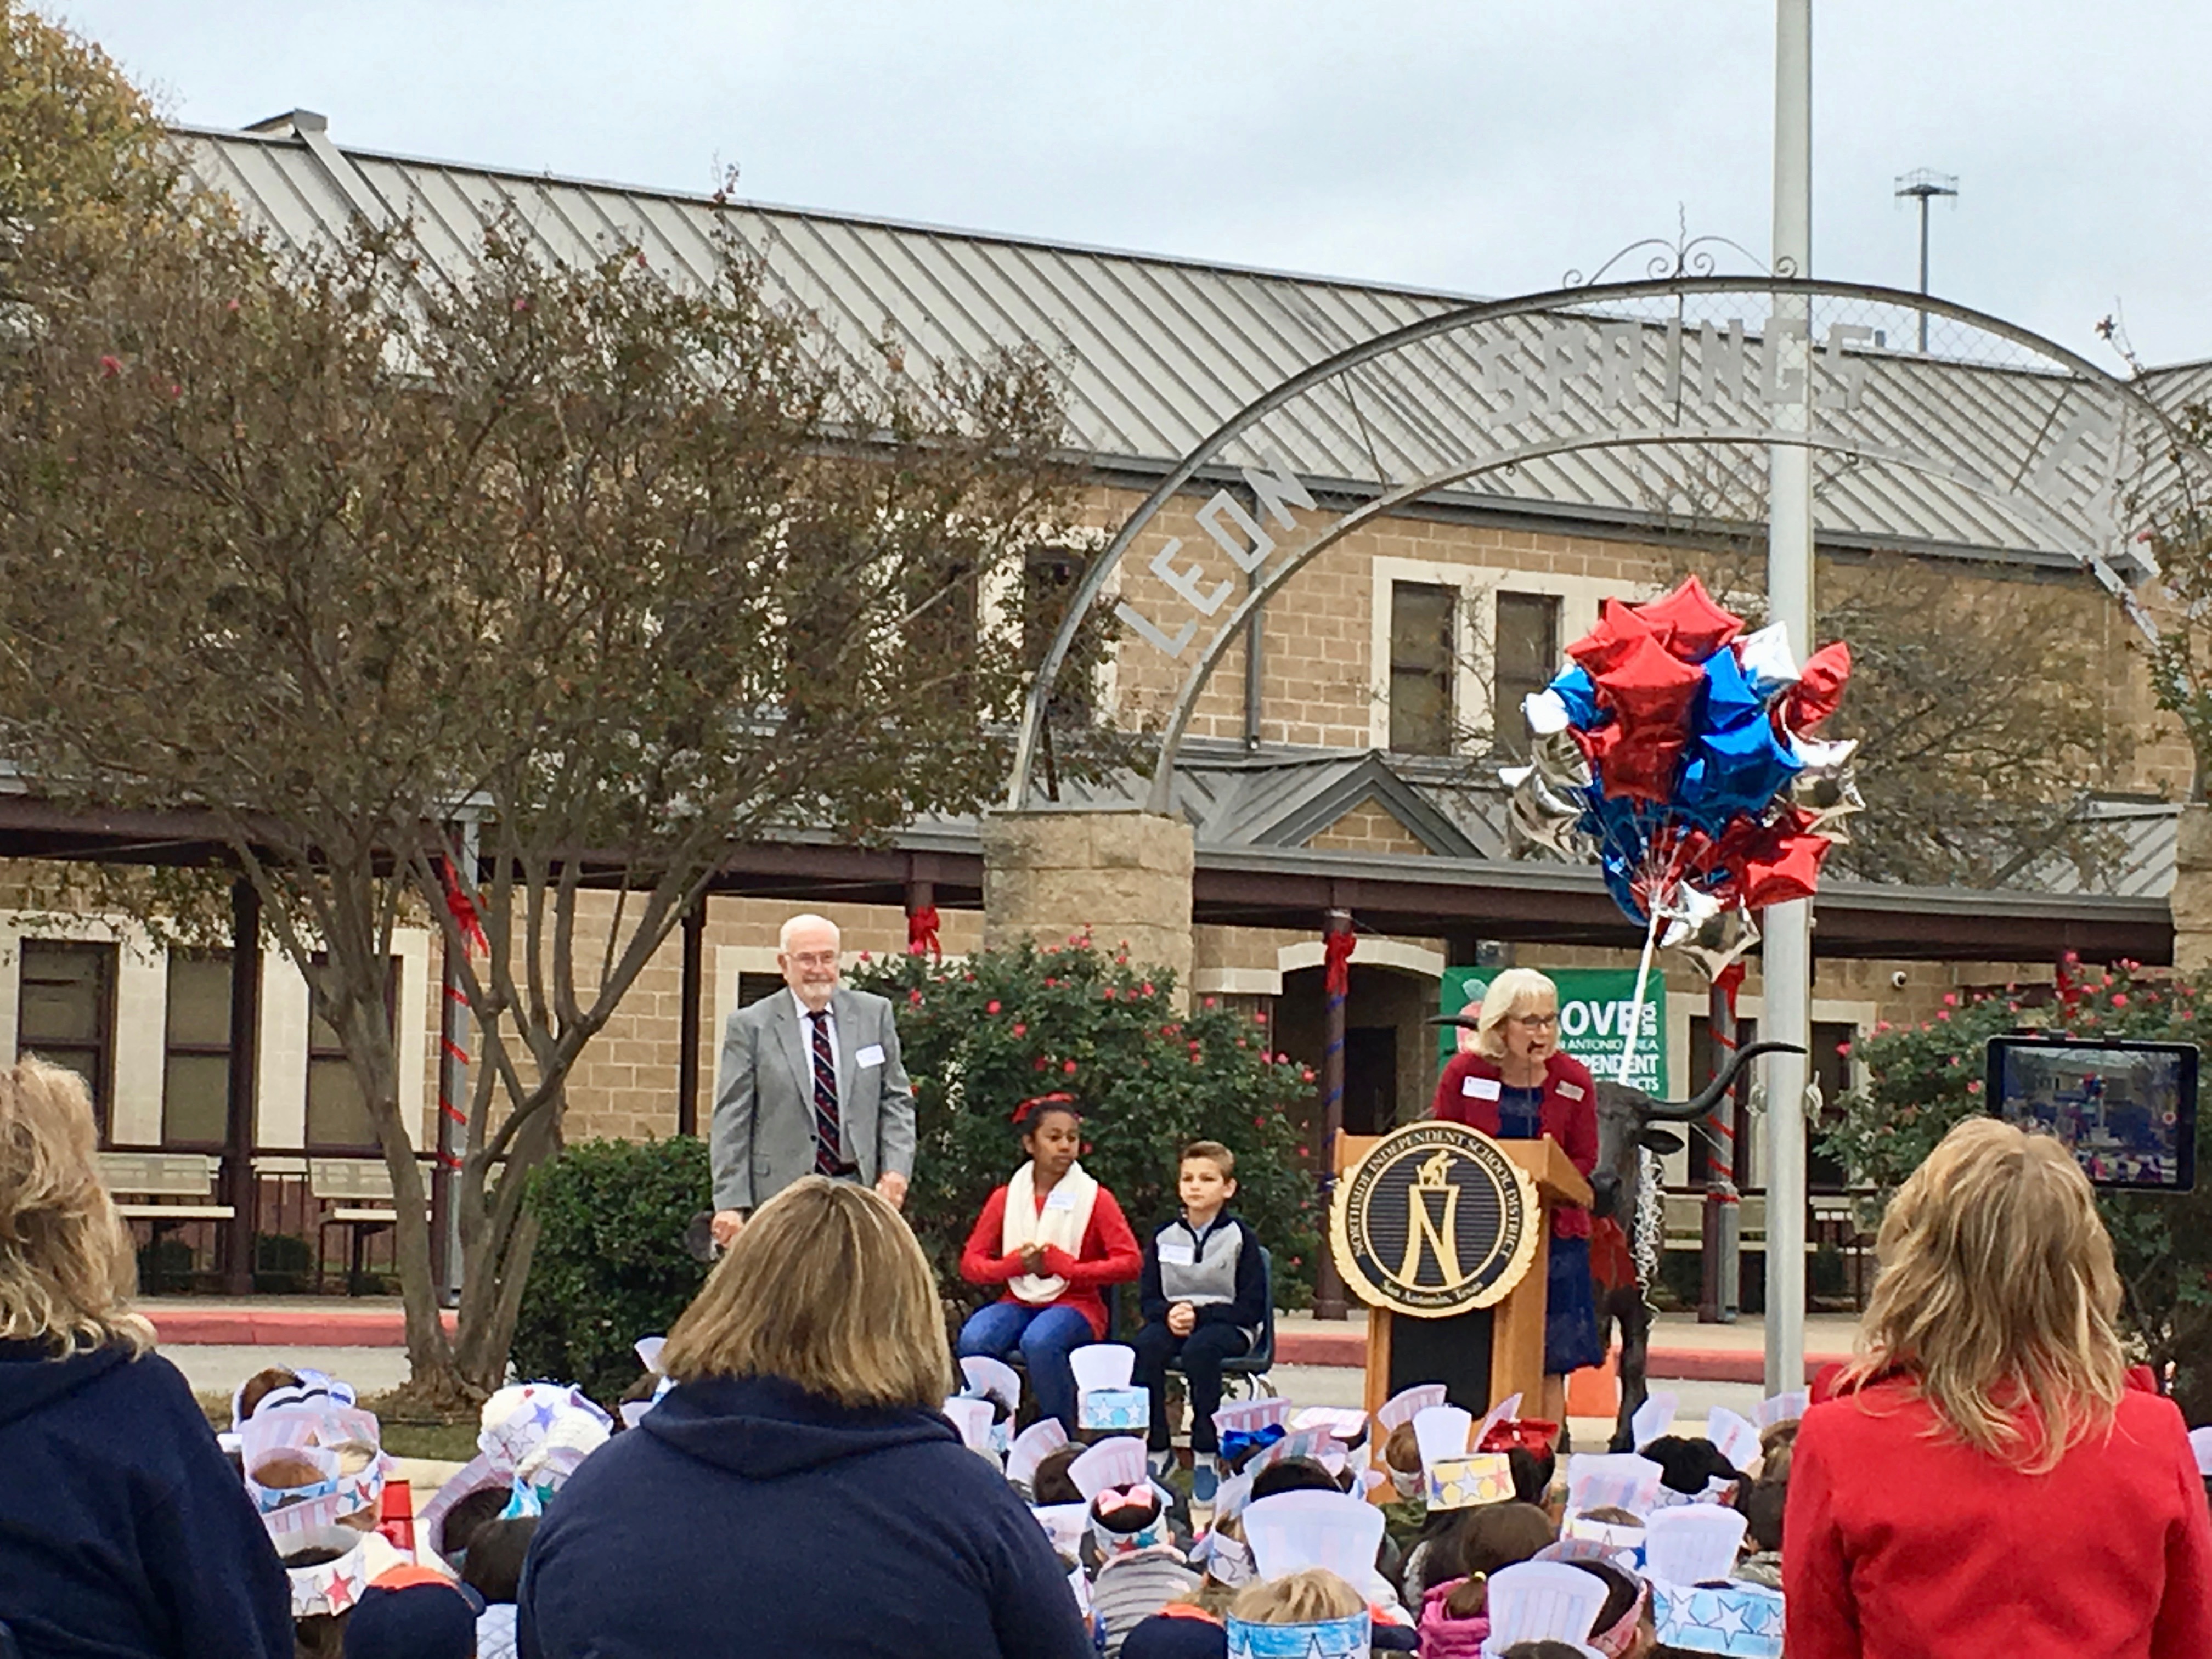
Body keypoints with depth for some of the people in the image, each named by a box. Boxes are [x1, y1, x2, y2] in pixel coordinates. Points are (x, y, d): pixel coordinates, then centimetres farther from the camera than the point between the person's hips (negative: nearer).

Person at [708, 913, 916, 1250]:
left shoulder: (874, 1015, 10)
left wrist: (896, 1169, -3)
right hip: (782, 1193, -2)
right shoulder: (749, 1026, 1)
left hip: (858, 1187, 2)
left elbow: (896, 1100, 12)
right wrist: (730, 1204, -8)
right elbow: (731, 1122, -1)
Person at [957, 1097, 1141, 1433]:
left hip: (1075, 1304, -3)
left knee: (1039, 1341, -38)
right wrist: (1016, 1264, -15)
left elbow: (1130, 1263, -8)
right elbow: (971, 1264, 6)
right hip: (1019, 1303, 3)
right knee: (973, 1340, -31)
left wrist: (1061, 1264, -15)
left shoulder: (1095, 1199, 1)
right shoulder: (1005, 1199, 9)